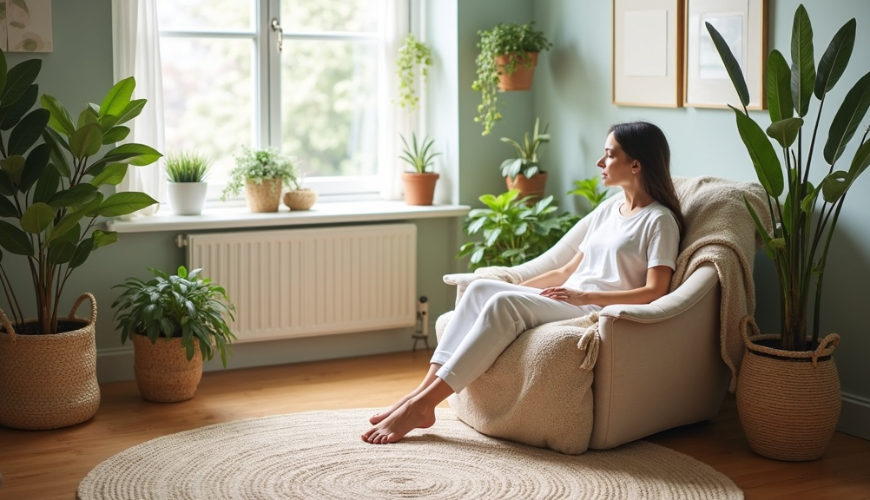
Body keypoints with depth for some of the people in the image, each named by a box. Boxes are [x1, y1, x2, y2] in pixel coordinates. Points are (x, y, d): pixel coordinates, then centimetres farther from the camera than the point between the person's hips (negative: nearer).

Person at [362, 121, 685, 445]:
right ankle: (424, 390, -26)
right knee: (481, 289, -17)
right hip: (567, 301, 8)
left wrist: (585, 296, -19)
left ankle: (423, 403, -33)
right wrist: (515, 288, 11)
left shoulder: (659, 220, -3)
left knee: (504, 304, -30)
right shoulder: (607, 209, 21)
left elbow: (655, 292, -12)